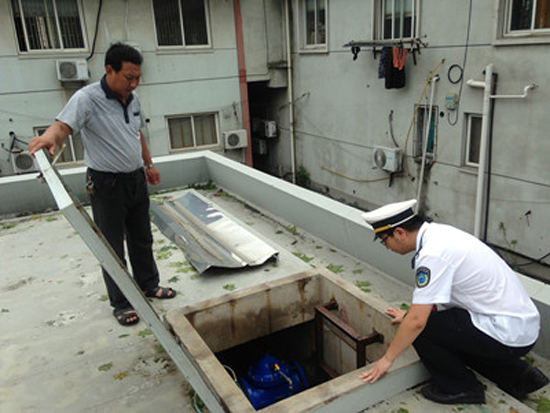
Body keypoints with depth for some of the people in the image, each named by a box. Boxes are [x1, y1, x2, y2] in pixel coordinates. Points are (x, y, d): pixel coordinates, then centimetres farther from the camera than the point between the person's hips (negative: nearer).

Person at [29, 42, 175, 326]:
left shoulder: (133, 99, 6)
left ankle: (148, 285, 37)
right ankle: (120, 302, 20)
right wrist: (49, 137, -53)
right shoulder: (87, 98, -16)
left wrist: (148, 165, 26)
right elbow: (64, 124, -31)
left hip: (136, 179, 7)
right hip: (107, 184, -7)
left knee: (142, 239, 19)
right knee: (112, 247, 6)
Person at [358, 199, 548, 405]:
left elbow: (417, 321, -23)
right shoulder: (438, 231, 5)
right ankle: (517, 375, 22)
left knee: (422, 327, -12)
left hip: (509, 334, -10)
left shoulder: (432, 254, -23)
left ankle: (460, 388, 8)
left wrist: (387, 359, -9)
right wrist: (410, 314, 34)